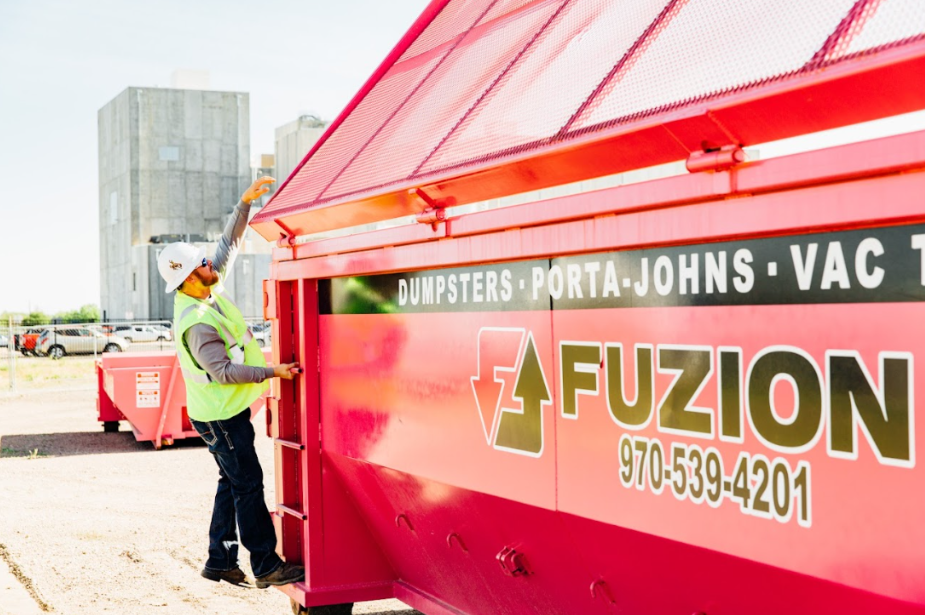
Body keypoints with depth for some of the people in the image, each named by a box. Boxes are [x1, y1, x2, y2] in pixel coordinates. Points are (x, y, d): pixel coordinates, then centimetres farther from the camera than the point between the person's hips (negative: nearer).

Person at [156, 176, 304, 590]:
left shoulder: (207, 293, 2)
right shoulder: (197, 323, -24)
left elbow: (229, 245, 10)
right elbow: (223, 371, -24)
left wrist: (245, 204, 1)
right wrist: (273, 372, -20)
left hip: (226, 410, 9)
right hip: (220, 416, -9)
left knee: (233, 484, 13)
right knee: (248, 485, -4)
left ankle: (220, 561, 21)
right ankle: (266, 566, 3)